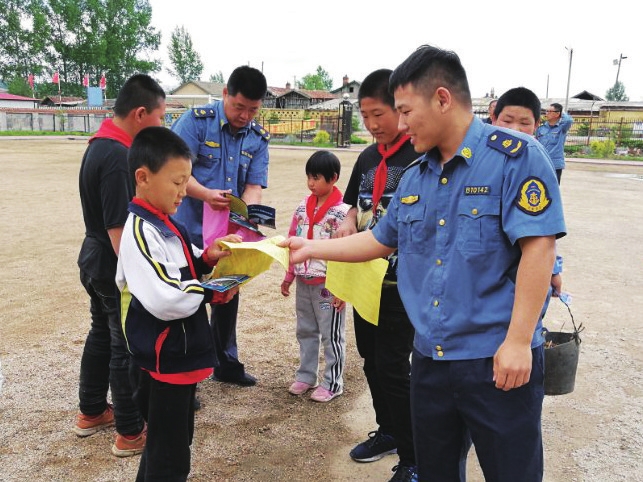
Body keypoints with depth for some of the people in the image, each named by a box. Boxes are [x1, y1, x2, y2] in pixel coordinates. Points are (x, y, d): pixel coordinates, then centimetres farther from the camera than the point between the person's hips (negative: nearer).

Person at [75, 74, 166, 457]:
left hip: (96, 262, 10)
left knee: (102, 334, 22)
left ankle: (92, 412, 37)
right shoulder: (117, 157, -25)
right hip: (117, 267, -10)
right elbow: (119, 229, -27)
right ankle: (131, 432, 18)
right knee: (128, 346, 3)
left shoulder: (100, 144, 6)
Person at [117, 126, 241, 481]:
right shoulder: (141, 232, -24)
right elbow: (166, 300, -32)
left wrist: (206, 258, 0)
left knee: (172, 442, 26)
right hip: (165, 359, -10)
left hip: (178, 354, 10)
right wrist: (211, 293, -17)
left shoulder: (164, 224, 7)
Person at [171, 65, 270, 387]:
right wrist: (206, 194, -35)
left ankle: (227, 363, 38)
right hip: (191, 231, -5)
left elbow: (254, 186, -3)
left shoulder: (258, 138, 3)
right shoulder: (197, 120, -12)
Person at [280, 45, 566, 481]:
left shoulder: (516, 156, -12)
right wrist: (310, 248, 18)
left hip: (498, 359, -6)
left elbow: (538, 248, -18)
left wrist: (518, 342, -20)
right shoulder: (415, 177, 10)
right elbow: (380, 240, 20)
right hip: (430, 357, 7)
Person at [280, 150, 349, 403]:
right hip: (303, 282, 6)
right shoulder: (303, 207, 5)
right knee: (305, 331, 18)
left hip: (328, 285, -6)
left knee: (331, 335, 7)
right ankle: (305, 376, 32)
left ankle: (333, 382, 20)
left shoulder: (342, 212, -14)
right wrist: (288, 276, 13)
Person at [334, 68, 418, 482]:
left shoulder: (423, 155, -13)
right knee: (371, 359, 17)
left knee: (393, 366, -4)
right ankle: (388, 431, 37)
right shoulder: (368, 157, 10)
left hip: (402, 282, -7)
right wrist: (349, 225, -2)